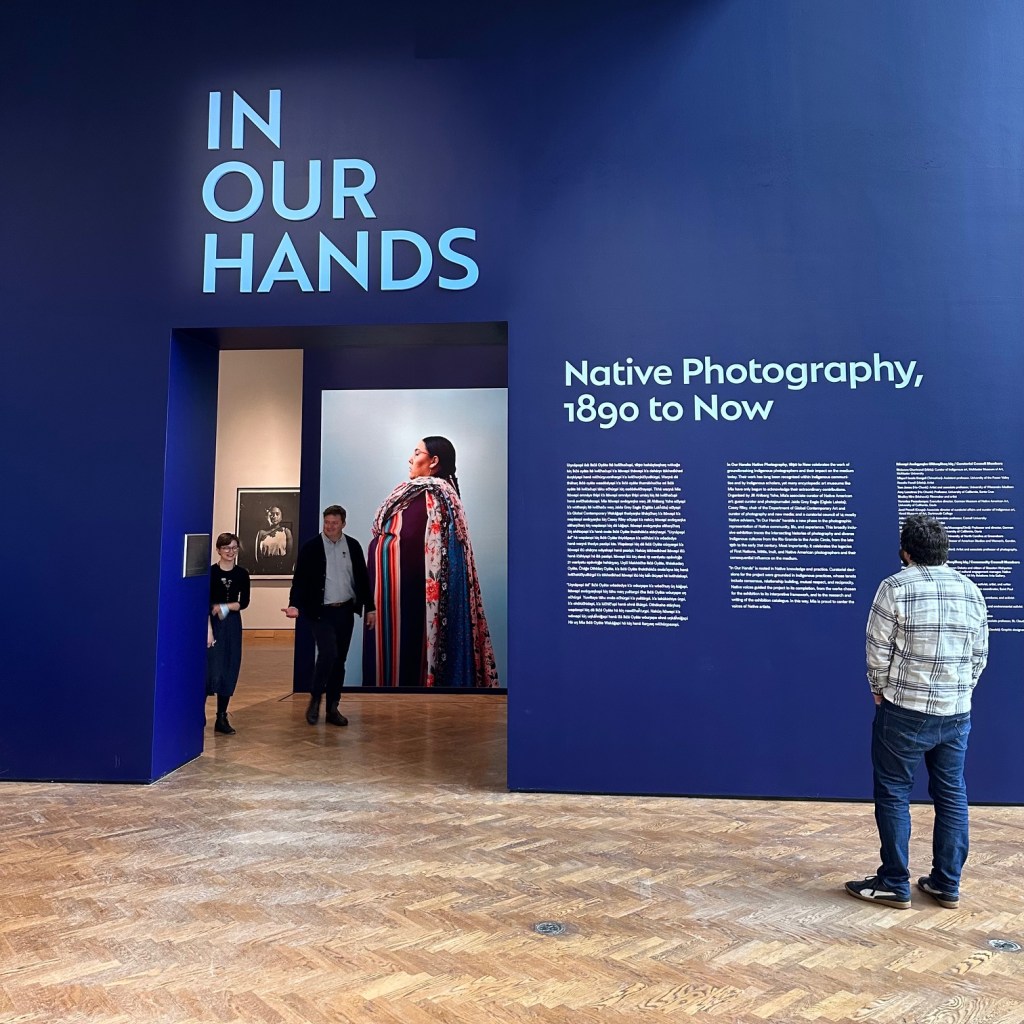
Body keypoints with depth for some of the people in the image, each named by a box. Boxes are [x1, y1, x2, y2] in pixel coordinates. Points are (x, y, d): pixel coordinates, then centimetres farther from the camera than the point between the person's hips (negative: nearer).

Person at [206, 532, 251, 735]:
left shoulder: (242, 574, 4)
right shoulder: (210, 572, -6)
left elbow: (244, 602, 2)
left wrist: (224, 607, -13)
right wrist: (209, 629, -15)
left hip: (232, 625, 4)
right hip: (212, 624, -4)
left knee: (229, 672, 6)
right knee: (211, 670, -8)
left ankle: (222, 718, 15)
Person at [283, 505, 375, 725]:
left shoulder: (353, 546, 4)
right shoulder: (310, 547, -6)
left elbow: (362, 578, 9)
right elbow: (300, 580, -8)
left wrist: (370, 608, 9)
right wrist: (295, 605, -23)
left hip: (345, 611, 4)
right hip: (321, 611, -3)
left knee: (339, 660, 7)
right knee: (328, 653, -18)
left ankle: (333, 708, 18)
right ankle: (315, 699, 6)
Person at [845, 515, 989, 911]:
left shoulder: (896, 587, -11)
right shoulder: (971, 592, 6)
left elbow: (878, 650, -11)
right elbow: (979, 656, 10)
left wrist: (879, 690, 5)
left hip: (904, 711, -5)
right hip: (957, 713, 6)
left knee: (893, 795, 5)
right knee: (952, 795, 14)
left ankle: (894, 885, 12)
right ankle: (947, 884, 22)